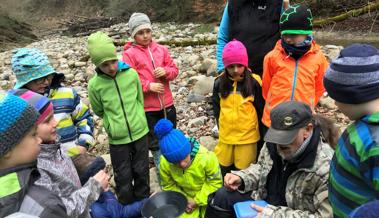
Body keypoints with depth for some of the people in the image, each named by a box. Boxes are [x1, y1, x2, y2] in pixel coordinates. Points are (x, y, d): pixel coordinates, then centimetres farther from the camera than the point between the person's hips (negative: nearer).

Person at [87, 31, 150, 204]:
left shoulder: (131, 74, -10)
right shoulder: (95, 85, -14)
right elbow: (99, 111, 3)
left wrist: (137, 120, 8)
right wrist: (114, 124, 2)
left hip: (140, 133, 2)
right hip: (117, 139, -1)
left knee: (142, 171, 17)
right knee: (123, 177, 12)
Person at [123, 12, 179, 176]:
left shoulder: (162, 49, 5)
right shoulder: (129, 54, -8)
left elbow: (174, 69, 8)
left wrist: (165, 71, -13)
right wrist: (149, 85, -20)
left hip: (167, 104, 4)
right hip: (147, 107, -4)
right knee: (155, 143, 11)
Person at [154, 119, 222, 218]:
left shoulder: (206, 157, -32)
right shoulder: (165, 163, -23)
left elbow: (215, 182, -18)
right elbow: (168, 185, -4)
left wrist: (197, 201, -17)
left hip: (207, 197, -2)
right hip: (185, 198, 2)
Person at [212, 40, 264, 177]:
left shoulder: (254, 82, -13)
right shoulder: (219, 82, -5)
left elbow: (260, 108, -3)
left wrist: (255, 127, 2)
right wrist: (222, 123, 6)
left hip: (247, 134, -3)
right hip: (225, 134, 3)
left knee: (244, 169, 11)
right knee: (224, 166, 20)